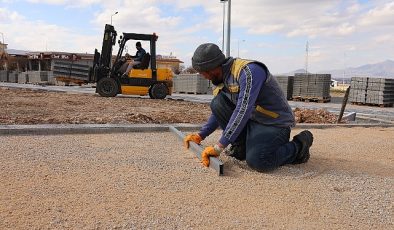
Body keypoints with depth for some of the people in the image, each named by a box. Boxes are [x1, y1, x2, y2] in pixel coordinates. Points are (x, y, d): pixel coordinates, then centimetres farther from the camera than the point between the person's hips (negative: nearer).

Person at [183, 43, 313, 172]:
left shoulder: (249, 71, -25)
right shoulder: (223, 78, 2)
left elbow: (243, 111, -34)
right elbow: (219, 111, 15)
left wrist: (218, 147, -34)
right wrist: (200, 135, 7)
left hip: (275, 123, -7)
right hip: (252, 120, 8)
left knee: (256, 162, -30)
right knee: (217, 104, -11)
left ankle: (297, 147, -2)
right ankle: (241, 147, 2)